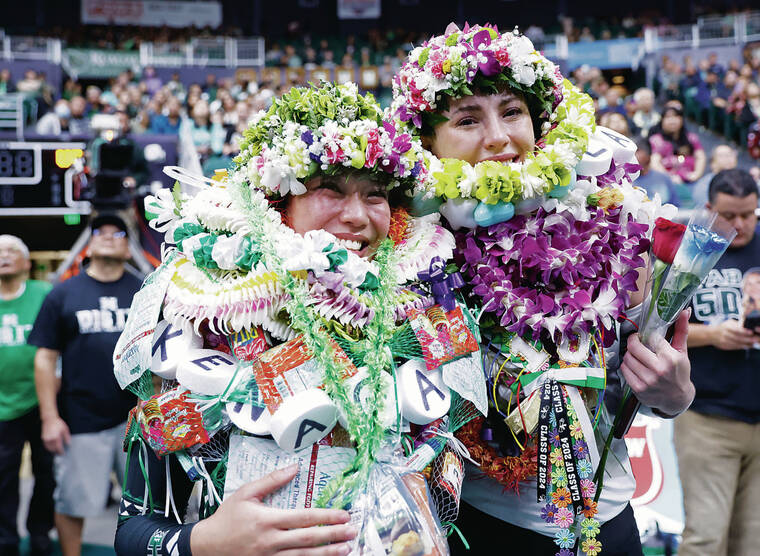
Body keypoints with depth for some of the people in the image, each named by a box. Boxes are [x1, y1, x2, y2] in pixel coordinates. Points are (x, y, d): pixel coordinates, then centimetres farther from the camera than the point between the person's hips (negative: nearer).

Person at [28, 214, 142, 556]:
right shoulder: (63, 294, 4)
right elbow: (45, 358, 2)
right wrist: (49, 417, -4)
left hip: (136, 418, 1)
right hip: (80, 421, -1)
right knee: (73, 504, 7)